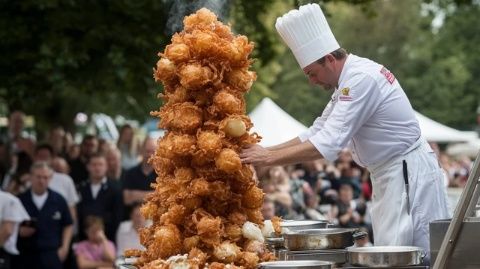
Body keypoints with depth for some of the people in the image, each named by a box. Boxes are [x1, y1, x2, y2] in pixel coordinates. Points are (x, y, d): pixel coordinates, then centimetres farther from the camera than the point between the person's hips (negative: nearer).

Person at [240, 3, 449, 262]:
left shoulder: (362, 79, -21)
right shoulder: (349, 78, 11)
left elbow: (327, 144, -25)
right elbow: (317, 132, 14)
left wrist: (269, 158, -19)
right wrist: (266, 150, 3)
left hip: (408, 174, -10)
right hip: (392, 175, 10)